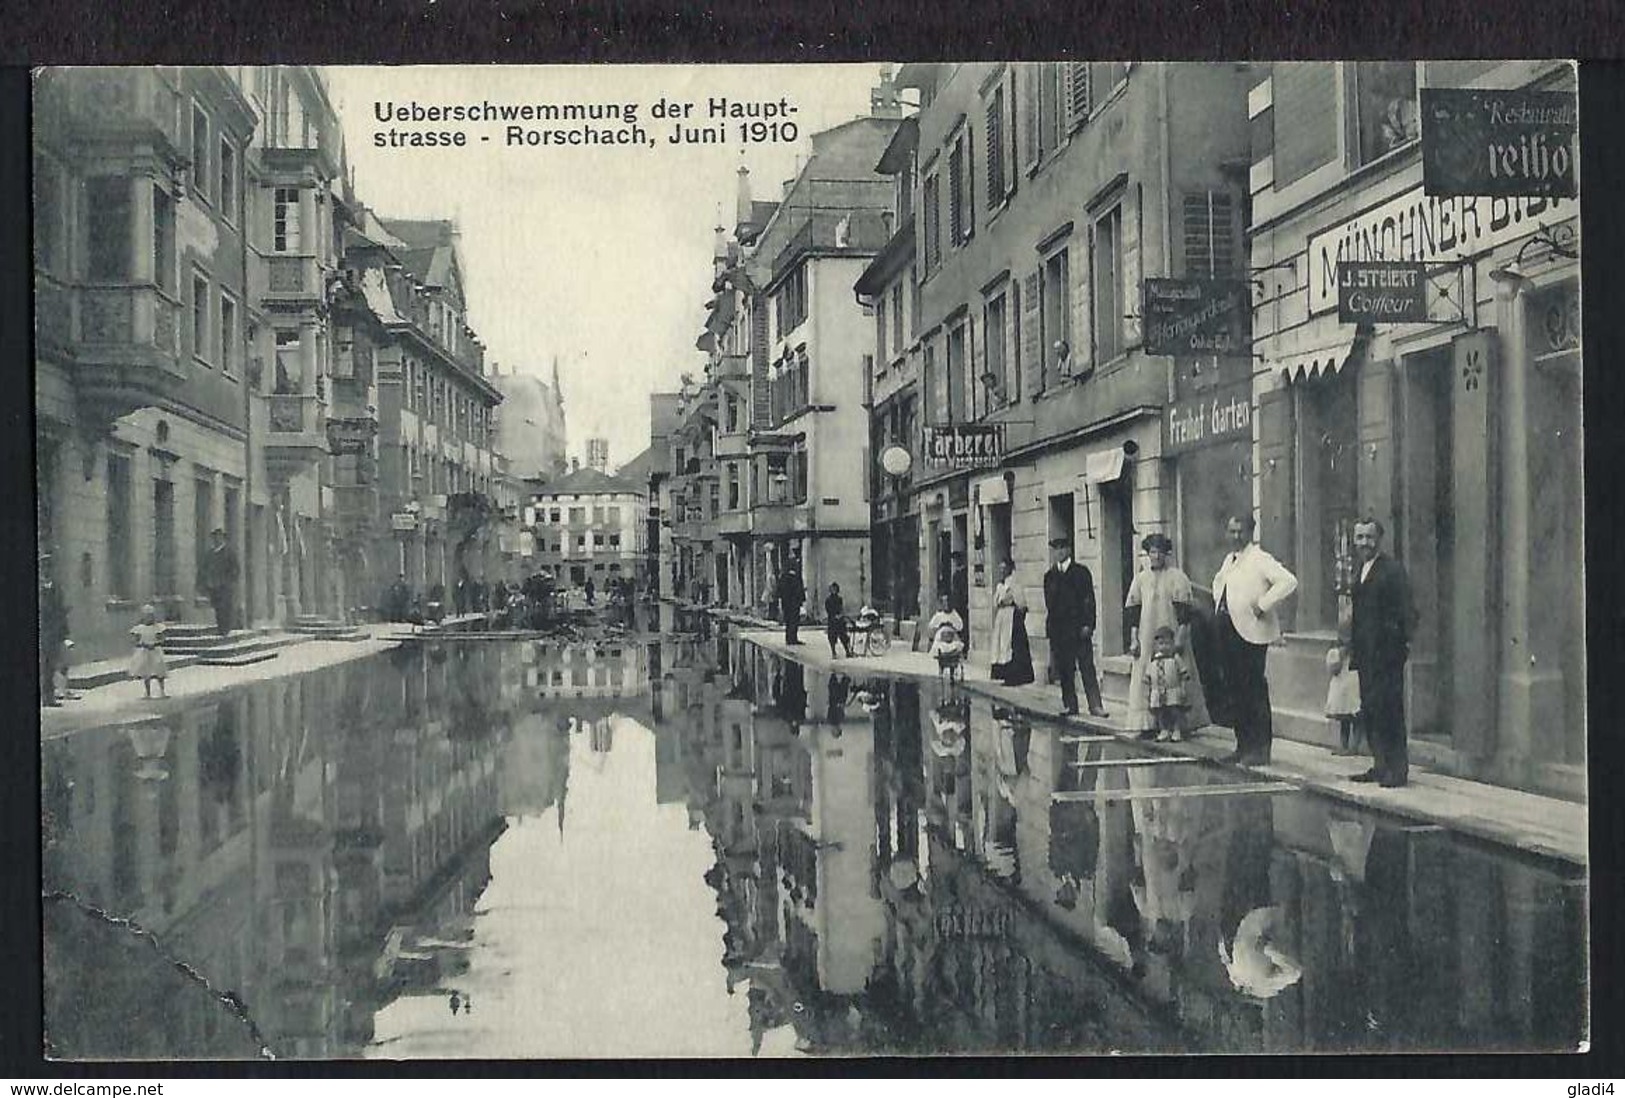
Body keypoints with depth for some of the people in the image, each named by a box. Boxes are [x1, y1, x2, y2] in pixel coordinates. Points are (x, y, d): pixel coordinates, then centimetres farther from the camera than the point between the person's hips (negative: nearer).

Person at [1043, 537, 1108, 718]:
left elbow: (1089, 600, -2)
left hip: (1079, 628, -4)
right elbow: (1049, 603, 13)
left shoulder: (1081, 572, 2)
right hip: (1058, 630, 4)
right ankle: (1070, 706, 10)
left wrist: (1088, 624, -10)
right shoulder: (1049, 576, 13)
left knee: (1087, 669, -5)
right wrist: (1050, 628, 6)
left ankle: (1095, 705, -6)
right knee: (1064, 671, 4)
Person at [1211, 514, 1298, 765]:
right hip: (1227, 630, 8)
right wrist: (1218, 601, 20)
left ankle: (1260, 748, 0)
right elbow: (1218, 581, 38)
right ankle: (1243, 746, 18)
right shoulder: (1229, 560, 17)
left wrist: (1263, 605, -19)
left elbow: (1288, 581, -20)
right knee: (1234, 690, 10)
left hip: (1251, 631, -8)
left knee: (1255, 689, -6)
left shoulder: (1260, 559, -8)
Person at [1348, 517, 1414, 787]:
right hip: (1366, 653, 8)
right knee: (1369, 710, 10)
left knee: (1388, 707, -6)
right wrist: (1354, 648, 15)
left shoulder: (1392, 569, -9)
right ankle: (1380, 766, 17)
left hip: (1387, 652, -8)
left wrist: (1404, 640, -19)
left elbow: (1405, 610, -13)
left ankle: (1397, 769, 0)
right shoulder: (1361, 571, 17)